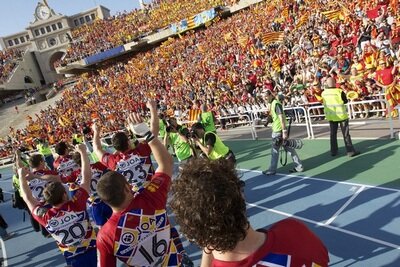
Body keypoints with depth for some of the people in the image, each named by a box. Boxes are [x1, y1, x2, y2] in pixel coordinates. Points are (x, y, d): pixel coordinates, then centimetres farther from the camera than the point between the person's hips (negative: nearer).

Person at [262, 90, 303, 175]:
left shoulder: (276, 104, -18)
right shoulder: (272, 103, 11)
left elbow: (281, 118, -22)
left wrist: (284, 132, -24)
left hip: (278, 131, -9)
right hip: (277, 130, 9)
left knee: (274, 151, 3)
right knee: (289, 148, 13)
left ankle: (272, 170, 16)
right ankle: (299, 166, 20)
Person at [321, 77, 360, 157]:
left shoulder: (324, 93, -6)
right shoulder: (339, 91, -17)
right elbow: (345, 101, -4)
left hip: (330, 116, 4)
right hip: (341, 115, -4)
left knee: (333, 134, 13)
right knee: (346, 134, 3)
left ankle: (333, 151, 18)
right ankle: (350, 151, 7)